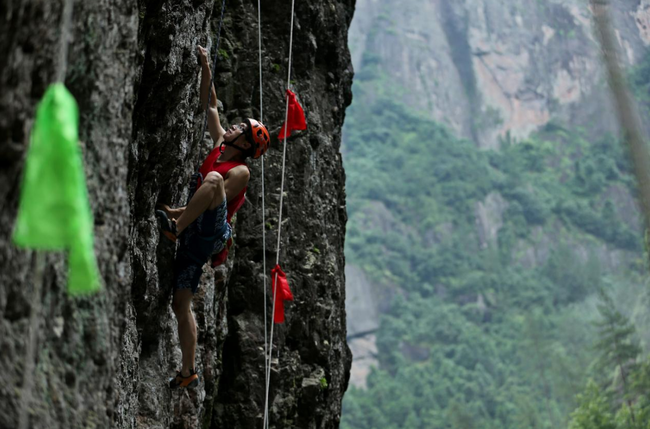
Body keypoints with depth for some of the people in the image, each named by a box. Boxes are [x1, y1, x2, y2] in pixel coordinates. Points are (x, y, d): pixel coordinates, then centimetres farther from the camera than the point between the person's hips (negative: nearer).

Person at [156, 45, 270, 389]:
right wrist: (206, 68, 16)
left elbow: (217, 203, -14)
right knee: (181, 303, 4)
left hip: (211, 232, -8)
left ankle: (173, 230, -36)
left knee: (213, 179, -30)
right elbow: (209, 106, 21)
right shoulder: (219, 146, 18)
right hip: (194, 237, 8)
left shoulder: (240, 171, -4)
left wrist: (176, 215, -18)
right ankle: (188, 372, 9)